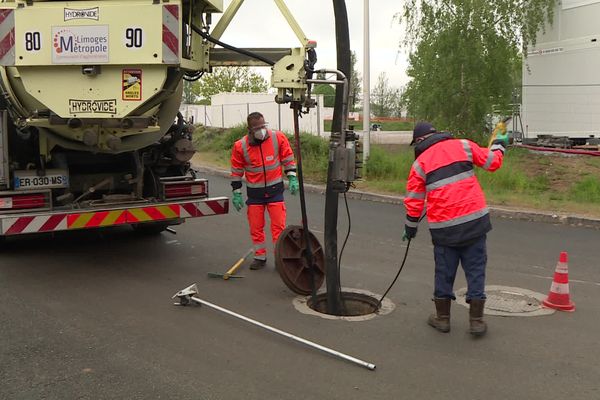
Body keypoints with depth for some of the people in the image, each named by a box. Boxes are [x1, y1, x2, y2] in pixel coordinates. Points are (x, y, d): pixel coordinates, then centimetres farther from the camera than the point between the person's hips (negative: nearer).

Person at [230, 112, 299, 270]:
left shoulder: (278, 138, -9)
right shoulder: (240, 146, -9)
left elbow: (288, 158, 3)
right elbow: (236, 171, 0)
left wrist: (292, 179, -3)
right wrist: (236, 194, 1)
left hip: (275, 189, -1)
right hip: (254, 192, 1)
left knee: (278, 225, -1)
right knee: (255, 227, 8)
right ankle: (260, 257, 23)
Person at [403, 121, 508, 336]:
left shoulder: (419, 163, 6)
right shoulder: (462, 146, 5)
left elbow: (414, 200, 8)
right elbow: (493, 162, 8)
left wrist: (410, 227, 21)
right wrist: (499, 145, 29)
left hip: (443, 226, 0)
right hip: (473, 220, 0)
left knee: (444, 270, 13)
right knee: (476, 269, 7)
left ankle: (442, 317, 25)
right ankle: (476, 320, 10)